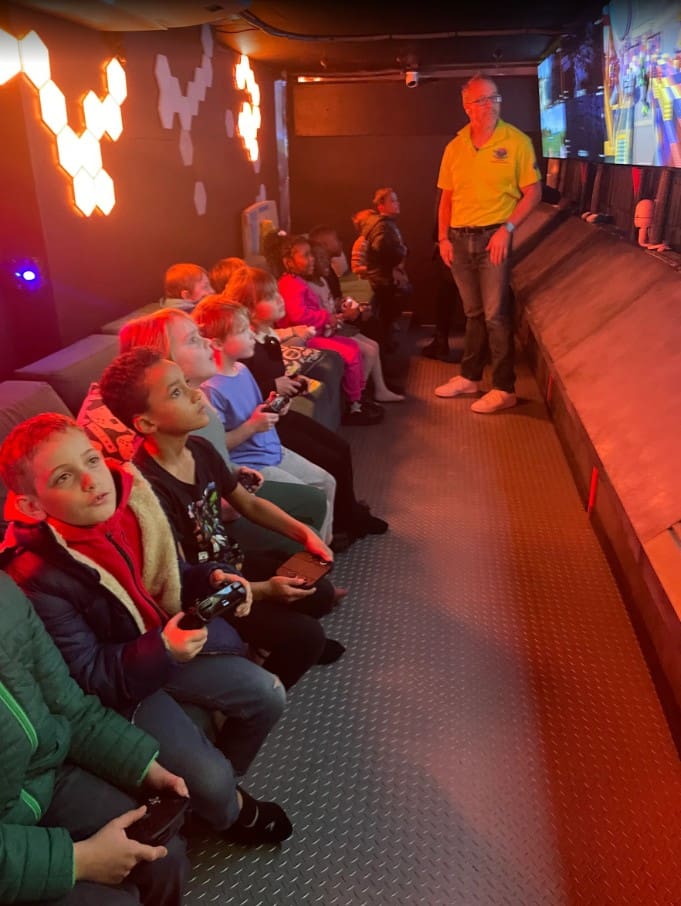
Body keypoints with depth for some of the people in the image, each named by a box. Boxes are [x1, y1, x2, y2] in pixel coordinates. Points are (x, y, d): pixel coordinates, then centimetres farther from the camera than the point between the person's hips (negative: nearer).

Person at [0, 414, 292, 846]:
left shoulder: (134, 501, -14)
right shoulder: (38, 577, -30)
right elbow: (87, 673, -21)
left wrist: (212, 579, -15)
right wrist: (161, 649, -35)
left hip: (172, 641, 6)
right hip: (116, 686, -6)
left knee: (268, 695, 5)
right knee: (210, 779, -11)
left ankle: (225, 783, 33)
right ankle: (231, 814, 29)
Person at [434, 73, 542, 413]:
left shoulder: (516, 141, -3)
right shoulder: (454, 147, 9)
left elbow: (533, 191, -5)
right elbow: (446, 196, 14)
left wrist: (507, 228, -15)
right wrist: (443, 238, 5)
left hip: (493, 236, -4)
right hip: (459, 238, 4)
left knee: (496, 314, -6)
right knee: (473, 312, 14)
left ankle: (504, 389, 1)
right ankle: (470, 377, 25)